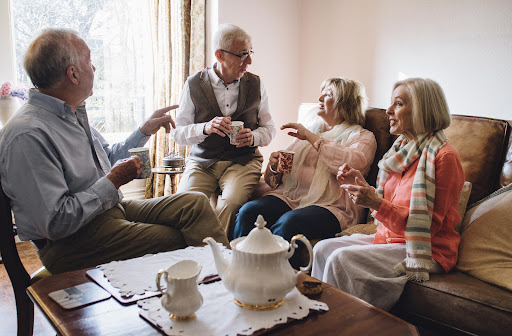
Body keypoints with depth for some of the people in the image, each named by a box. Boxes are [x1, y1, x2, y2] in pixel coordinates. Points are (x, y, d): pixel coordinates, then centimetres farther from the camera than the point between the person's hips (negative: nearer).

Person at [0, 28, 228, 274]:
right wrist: (113, 181, -18)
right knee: (177, 240, -21)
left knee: (196, 203, -8)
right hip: (71, 242, -9)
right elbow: (56, 223, -26)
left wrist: (145, 130, 18)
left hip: (111, 207, 9)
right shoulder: (29, 136, -22)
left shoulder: (73, 114, 9)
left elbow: (108, 159, 25)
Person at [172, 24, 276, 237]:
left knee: (231, 203, -31)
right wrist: (205, 128, -19)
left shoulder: (255, 85, 7)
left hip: (243, 161, 0)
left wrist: (254, 137, -11)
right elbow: (177, 132, 2)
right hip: (202, 162, 0)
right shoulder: (194, 84, 2)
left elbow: (269, 128, 13)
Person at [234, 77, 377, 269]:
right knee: (248, 212, -25)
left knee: (287, 224, -36)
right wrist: (274, 166, 1)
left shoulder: (363, 137, 12)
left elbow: (351, 163, -14)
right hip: (289, 195, 5)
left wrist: (312, 137, -7)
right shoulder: (311, 129, 29)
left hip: (330, 205, -5)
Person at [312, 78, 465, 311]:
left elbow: (428, 225, -18)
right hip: (389, 238, 8)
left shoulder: (445, 156, -16)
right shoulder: (403, 149, 10)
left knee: (342, 259, -25)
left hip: (425, 251, -8)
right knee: (323, 249, -9)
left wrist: (376, 203, -26)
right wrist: (362, 185, -3)